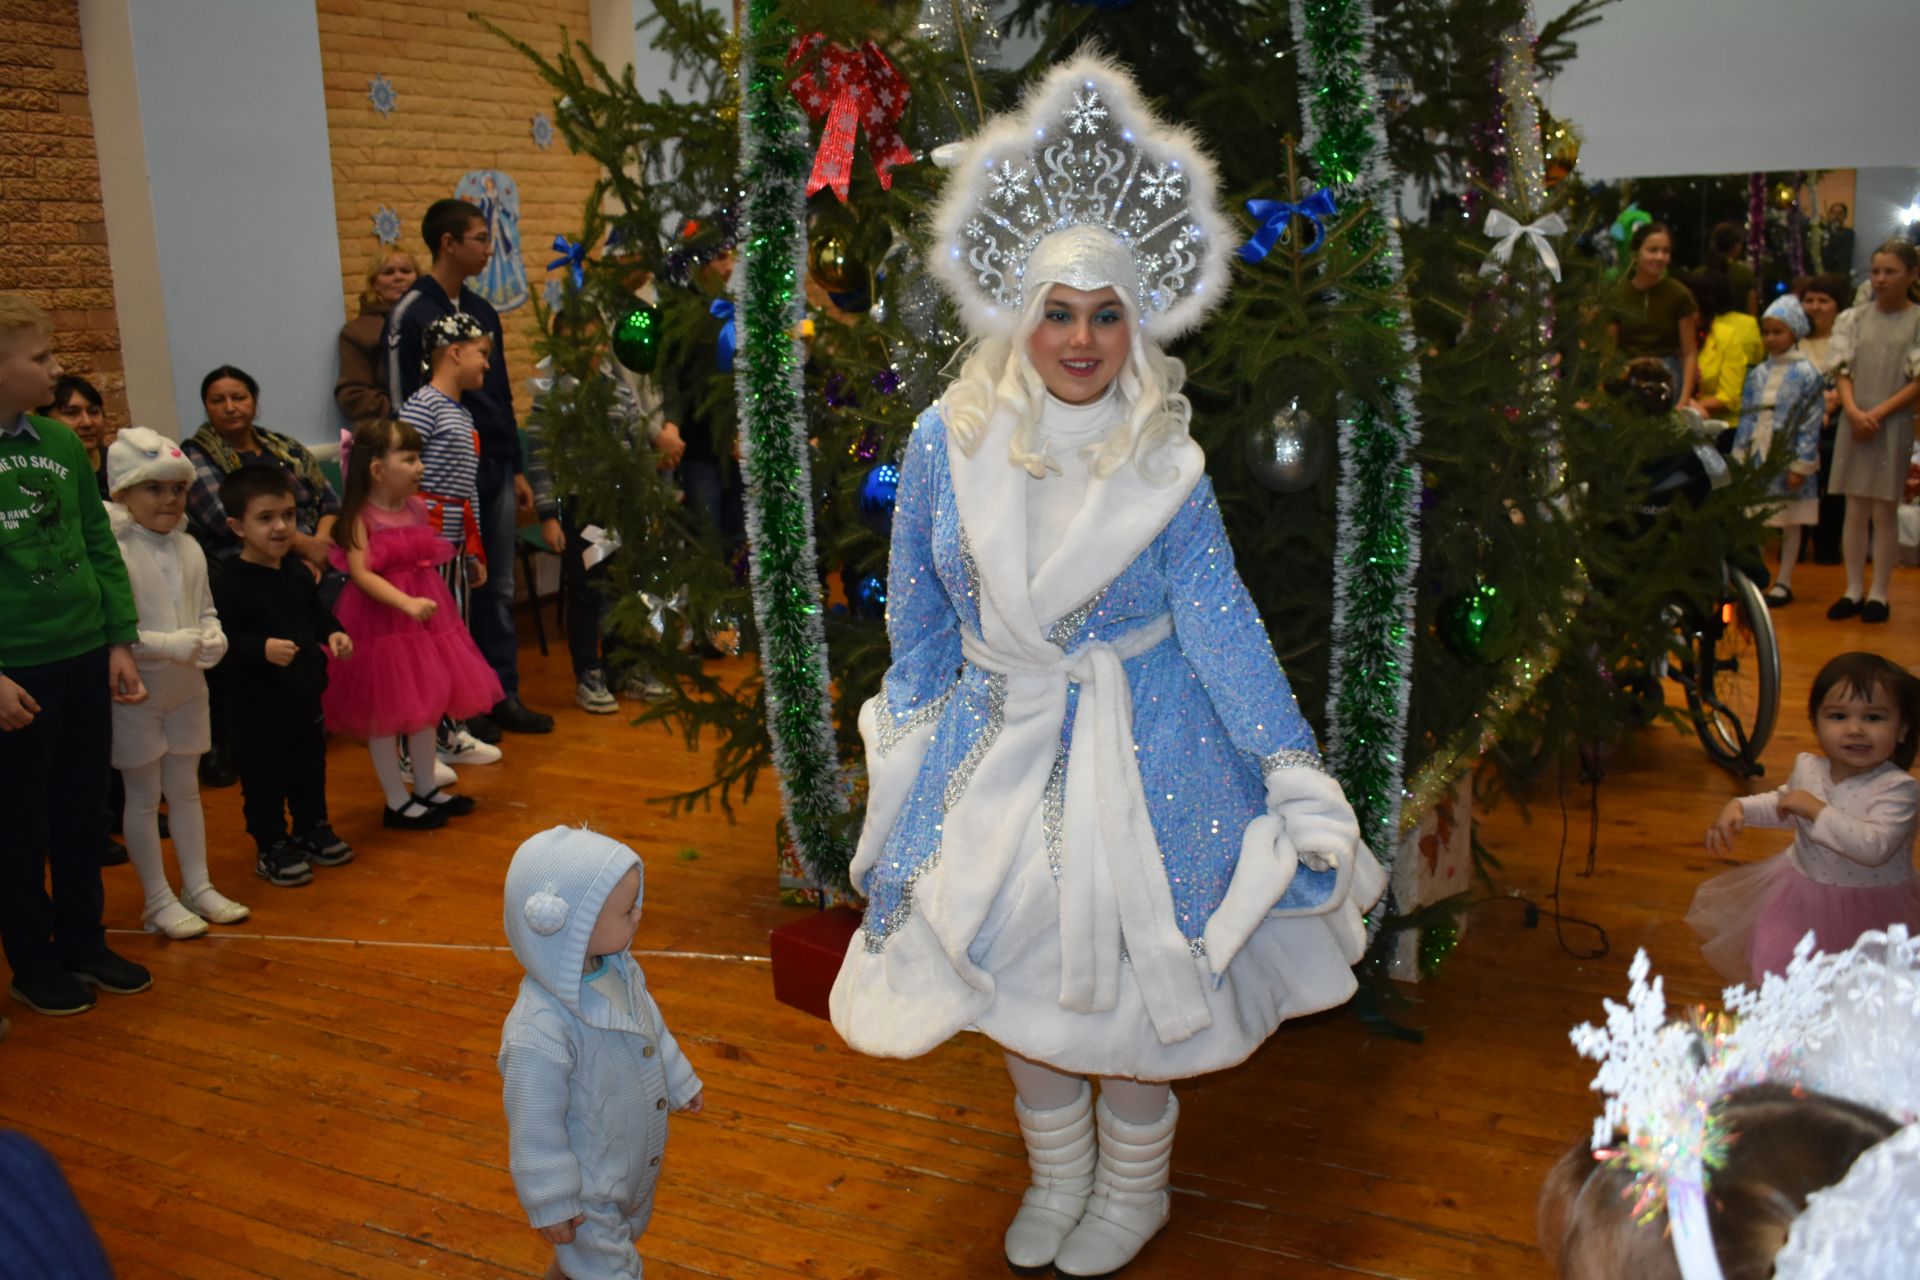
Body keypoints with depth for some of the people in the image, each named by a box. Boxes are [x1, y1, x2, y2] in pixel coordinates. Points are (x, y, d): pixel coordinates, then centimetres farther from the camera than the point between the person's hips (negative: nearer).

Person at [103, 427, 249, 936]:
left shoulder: (189, 549, 2)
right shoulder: (114, 551, -17)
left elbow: (207, 610, 11)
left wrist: (214, 637, -10)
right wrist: (170, 645, -25)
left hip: (187, 688, 6)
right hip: (136, 692, -6)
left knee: (185, 788, 16)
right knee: (144, 795, 6)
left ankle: (198, 886, 27)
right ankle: (158, 900, 17)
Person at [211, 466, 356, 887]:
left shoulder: (298, 573, 4)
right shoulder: (230, 585, -18)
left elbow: (318, 613, 17)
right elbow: (222, 642, -22)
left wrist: (334, 634, -2)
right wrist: (262, 649, -34)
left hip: (306, 695, 7)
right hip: (259, 705, -7)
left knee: (310, 770, 20)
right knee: (265, 779, 5)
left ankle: (312, 829, 38)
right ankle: (271, 847, 19)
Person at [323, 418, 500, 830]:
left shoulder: (417, 507, 5)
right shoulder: (360, 517, -15)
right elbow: (361, 573, -25)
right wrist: (407, 603, -34)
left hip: (424, 614, 7)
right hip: (380, 620, -7)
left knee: (427, 704, 15)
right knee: (384, 711, 4)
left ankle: (426, 789, 30)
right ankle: (397, 801, 15)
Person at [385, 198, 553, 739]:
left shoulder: (482, 311, 13)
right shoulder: (411, 314, -9)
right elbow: (405, 405, -11)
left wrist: (515, 468, 16)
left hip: (493, 471, 7)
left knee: (498, 589, 10)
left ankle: (504, 695, 18)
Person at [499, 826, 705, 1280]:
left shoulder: (618, 969, -14)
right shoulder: (540, 1033, -38)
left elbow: (651, 1029, 7)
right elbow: (535, 1130, -27)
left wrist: (680, 1082, 20)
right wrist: (552, 1207, -17)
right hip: (586, 1193, -8)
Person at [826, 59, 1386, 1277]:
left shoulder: (1166, 462, -11)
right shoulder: (951, 440, -8)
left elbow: (1220, 618, -10)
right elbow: (919, 610, 3)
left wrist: (1296, 772, -15)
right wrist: (907, 743, 10)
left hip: (1142, 751, -2)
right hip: (997, 743, 2)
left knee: (1131, 974, 9)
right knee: (1019, 967, 15)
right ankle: (1057, 1175, 41)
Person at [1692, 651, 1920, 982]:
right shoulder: (1807, 767, -2)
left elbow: (1874, 847, -37)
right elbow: (1783, 805, 20)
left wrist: (1815, 809, -32)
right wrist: (1739, 807, 5)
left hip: (1869, 911, -5)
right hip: (1802, 893, 5)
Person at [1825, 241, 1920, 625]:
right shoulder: (1854, 318, 8)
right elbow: (1842, 371, 6)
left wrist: (1877, 414, -13)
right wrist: (1853, 411, -11)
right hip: (1854, 423, 3)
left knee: (1883, 511, 1)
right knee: (1855, 510, 6)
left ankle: (1878, 594, 8)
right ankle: (1853, 590, 13)